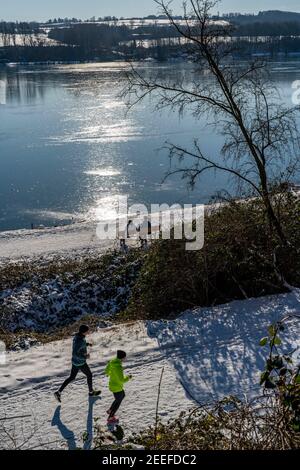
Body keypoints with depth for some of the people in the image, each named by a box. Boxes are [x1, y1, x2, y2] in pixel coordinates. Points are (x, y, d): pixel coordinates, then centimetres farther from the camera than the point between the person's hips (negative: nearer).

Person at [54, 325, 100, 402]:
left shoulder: (77, 336, -4)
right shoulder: (80, 341, -33)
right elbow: (75, 354, -34)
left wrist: (87, 344, 7)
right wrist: (85, 357, -24)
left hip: (75, 361, 8)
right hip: (80, 363, -8)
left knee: (72, 378, 19)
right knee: (89, 375, 16)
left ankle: (59, 392, 17)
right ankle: (91, 392, 38)